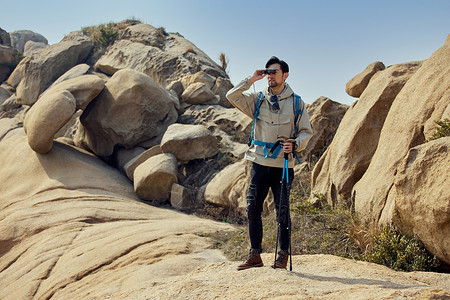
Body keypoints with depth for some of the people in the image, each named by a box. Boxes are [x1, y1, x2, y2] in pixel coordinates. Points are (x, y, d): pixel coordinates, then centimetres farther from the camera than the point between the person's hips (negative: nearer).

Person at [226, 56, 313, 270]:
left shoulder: (296, 103, 5)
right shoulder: (257, 100, 10)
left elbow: (306, 131, 7)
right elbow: (232, 96, 1)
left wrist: (295, 145, -13)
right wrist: (251, 80, -5)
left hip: (283, 165, -2)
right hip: (260, 163, 2)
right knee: (253, 208, 2)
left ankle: (283, 255, 13)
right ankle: (255, 255, 12)